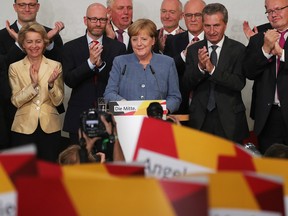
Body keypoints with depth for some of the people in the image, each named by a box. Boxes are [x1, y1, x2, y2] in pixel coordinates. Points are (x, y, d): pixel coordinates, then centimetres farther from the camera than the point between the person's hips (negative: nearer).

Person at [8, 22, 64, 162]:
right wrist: (33, 85, -17)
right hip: (24, 128, 0)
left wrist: (51, 84, -19)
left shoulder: (55, 66, 2)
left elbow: (58, 101, -1)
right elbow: (16, 101, -3)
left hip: (50, 128, 1)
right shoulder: (15, 68, 2)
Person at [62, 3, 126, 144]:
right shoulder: (70, 48, 5)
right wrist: (90, 61, -18)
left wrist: (101, 64, -17)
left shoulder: (118, 47, 5)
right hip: (79, 116, 0)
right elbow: (69, 80, -5)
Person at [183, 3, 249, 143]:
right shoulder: (193, 50, 5)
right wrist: (200, 67, -20)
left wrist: (212, 69, -24)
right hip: (200, 118, 2)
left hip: (229, 120, -2)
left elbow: (240, 83, -13)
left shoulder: (238, 49, -3)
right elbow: (187, 84, -1)